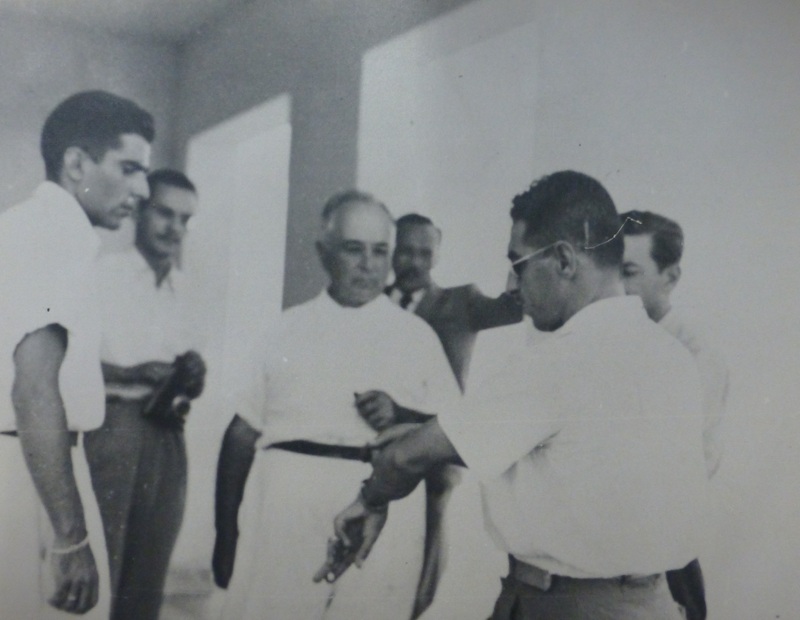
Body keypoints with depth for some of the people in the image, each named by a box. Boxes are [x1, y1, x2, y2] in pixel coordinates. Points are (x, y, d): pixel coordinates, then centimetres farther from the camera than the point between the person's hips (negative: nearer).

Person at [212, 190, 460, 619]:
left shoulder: (416, 334, 9)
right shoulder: (291, 326, 11)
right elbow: (242, 433, 10)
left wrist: (401, 416, -11)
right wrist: (224, 532, 7)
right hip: (286, 504, 1)